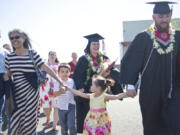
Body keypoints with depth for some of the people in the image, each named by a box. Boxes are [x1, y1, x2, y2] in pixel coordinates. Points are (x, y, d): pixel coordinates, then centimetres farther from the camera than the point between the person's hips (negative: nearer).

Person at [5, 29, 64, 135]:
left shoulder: (33, 53, -6)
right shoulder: (9, 57, 4)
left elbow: (46, 68, -9)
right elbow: (8, 74, 14)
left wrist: (59, 81, -13)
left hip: (31, 92, -3)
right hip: (17, 93, 3)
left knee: (30, 122, 1)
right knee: (15, 122, 6)